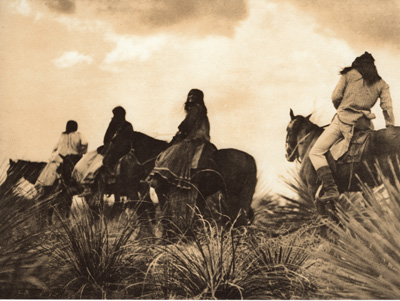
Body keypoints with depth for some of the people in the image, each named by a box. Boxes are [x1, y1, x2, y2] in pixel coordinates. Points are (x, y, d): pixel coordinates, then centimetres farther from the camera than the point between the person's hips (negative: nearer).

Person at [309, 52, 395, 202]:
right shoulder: (381, 84, 18)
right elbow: (387, 107, 9)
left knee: (316, 152, 0)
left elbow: (335, 97, 5)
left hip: (343, 118, -3)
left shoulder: (348, 74, 10)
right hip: (364, 124, 3)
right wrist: (390, 128, 14)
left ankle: (330, 188, -17)